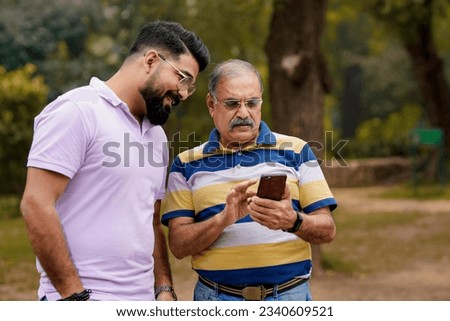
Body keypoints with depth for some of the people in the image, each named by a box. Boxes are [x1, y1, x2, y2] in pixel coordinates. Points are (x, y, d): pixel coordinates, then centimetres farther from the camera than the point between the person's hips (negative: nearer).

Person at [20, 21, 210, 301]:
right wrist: (75, 296, -16)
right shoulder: (78, 112, -8)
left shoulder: (156, 134, 17)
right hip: (84, 299, -7)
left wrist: (164, 288, 8)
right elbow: (36, 205, -14)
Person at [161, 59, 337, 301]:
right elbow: (178, 245, -2)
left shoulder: (295, 151, 5)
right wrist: (224, 219, -18)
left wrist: (293, 222, -19)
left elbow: (327, 230, 1)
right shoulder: (187, 164, 5)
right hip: (216, 297, 0)